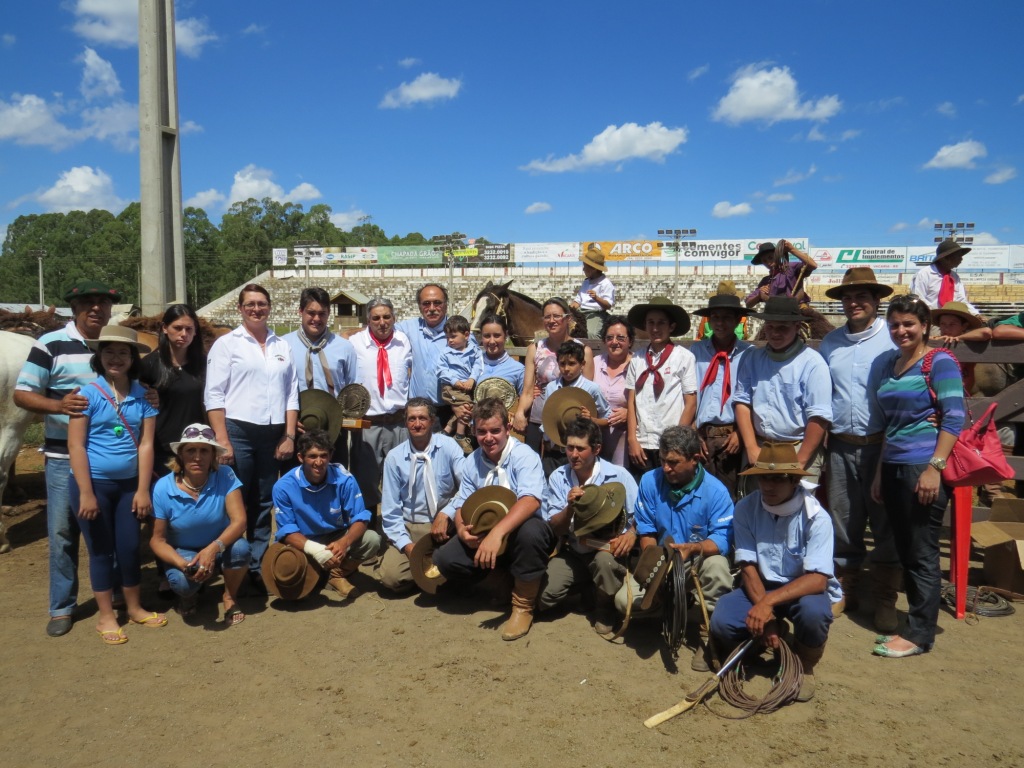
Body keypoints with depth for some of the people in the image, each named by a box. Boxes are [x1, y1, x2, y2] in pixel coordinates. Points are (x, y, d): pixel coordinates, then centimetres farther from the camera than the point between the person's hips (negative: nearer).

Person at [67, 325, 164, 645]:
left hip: (128, 484, 3)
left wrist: (143, 490, -5)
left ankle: (134, 608, 29)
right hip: (93, 483, -3)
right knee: (101, 550, 7)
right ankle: (106, 616, 21)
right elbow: (75, 445, -12)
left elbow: (145, 444, -2)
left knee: (130, 547, 11)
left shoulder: (142, 395, -2)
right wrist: (86, 493, -15)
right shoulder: (88, 394, -10)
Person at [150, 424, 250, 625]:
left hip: (220, 547, 0)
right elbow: (157, 539, -12)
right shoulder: (163, 488, -18)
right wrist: (183, 563, -30)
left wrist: (214, 548, -44)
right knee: (182, 582, -32)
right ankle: (189, 594, 10)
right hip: (182, 552, 0)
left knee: (240, 548, -32)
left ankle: (230, 598, 0)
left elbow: (239, 521, -26)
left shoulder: (225, 477, -21)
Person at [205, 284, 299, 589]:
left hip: (273, 435, 4)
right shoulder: (227, 343, 2)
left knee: (264, 504, 9)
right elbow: (214, 395, -4)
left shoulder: (282, 346, 13)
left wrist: (289, 436, 4)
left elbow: (292, 395, 12)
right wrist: (223, 441, -11)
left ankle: (258, 567, 19)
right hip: (238, 432, -4)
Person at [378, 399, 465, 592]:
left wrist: (446, 514, -26)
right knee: (391, 576, -23)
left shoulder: (448, 446, -4)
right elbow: (390, 511, -1)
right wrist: (407, 545, -13)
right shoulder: (394, 457, -2)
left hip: (448, 524, 0)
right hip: (410, 528, 0)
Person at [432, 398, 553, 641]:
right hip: (485, 535, 5)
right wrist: (462, 528, -19)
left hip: (519, 532, -4)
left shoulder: (523, 455, -17)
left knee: (530, 530, -40)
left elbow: (530, 501, -33)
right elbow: (461, 505, 5)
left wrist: (497, 533, -45)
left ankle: (524, 605, -16)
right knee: (444, 559, -20)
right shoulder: (472, 462, 1)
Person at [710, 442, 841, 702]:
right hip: (759, 586, 2)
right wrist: (766, 615, -24)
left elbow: (818, 580, -27)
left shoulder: (815, 517, -20)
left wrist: (769, 602, -40)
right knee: (721, 622, -24)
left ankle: (805, 667, -1)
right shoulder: (745, 509, -13)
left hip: (805, 588, -2)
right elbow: (748, 568, -11)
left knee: (813, 612, -37)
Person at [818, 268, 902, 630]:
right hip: (841, 447, 4)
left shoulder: (893, 338, -3)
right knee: (842, 524, 11)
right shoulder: (830, 343, 12)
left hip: (882, 445, -4)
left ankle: (885, 599, 19)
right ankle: (845, 590, 26)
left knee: (886, 523, 5)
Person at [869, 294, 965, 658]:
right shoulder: (888, 365, 14)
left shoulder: (939, 362, -6)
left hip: (924, 469, -7)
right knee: (905, 552, 12)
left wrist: (935, 468, -19)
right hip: (894, 468, 7)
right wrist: (880, 472, 18)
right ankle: (914, 624, 23)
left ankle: (919, 635, 9)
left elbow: (954, 418, -12)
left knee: (922, 555, -1)